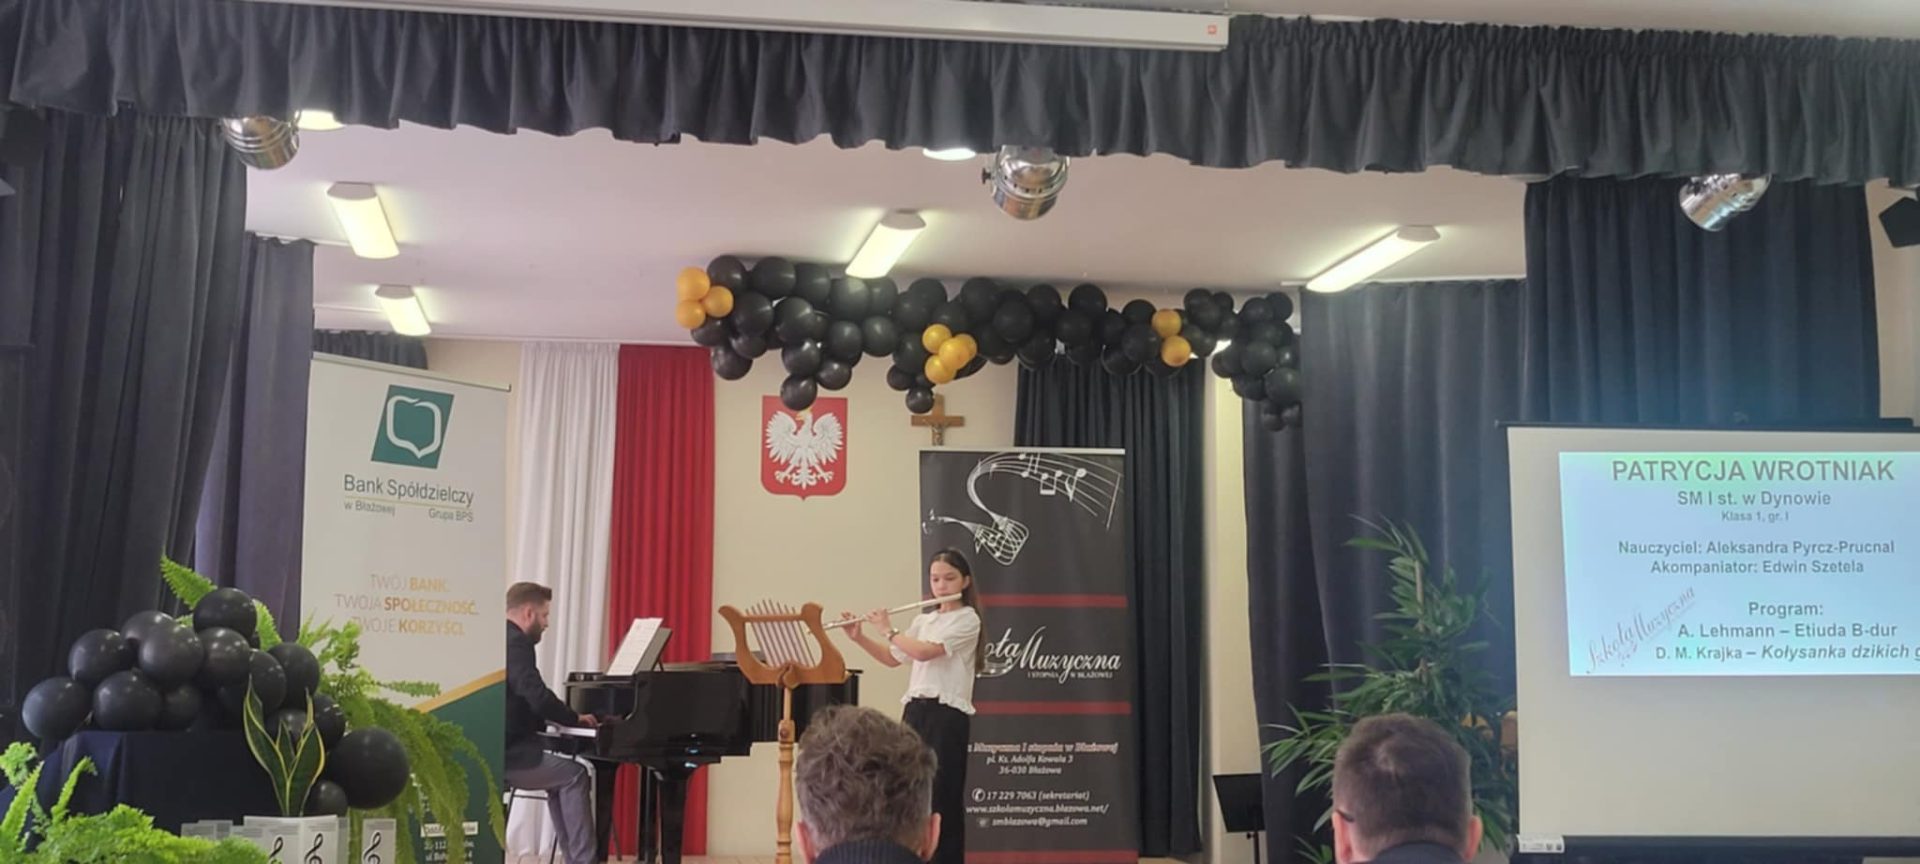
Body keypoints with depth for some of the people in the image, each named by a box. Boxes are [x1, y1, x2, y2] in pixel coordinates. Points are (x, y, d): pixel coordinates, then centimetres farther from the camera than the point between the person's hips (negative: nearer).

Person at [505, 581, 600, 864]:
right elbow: (538, 697, -24)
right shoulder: (515, 642, -15)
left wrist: (551, 721, 15)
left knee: (560, 778, 21)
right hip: (505, 755, -10)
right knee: (575, 776, -5)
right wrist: (575, 718, -8)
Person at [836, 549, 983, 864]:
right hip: (915, 711, 7)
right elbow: (893, 658, 20)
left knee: (942, 795, -5)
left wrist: (888, 630, -7)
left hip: (947, 715, -7)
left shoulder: (967, 619, -8)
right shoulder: (923, 621, 16)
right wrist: (859, 637, 7)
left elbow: (924, 652, -18)